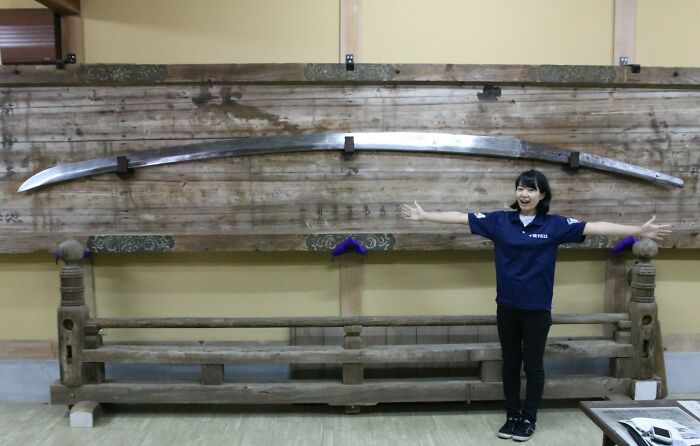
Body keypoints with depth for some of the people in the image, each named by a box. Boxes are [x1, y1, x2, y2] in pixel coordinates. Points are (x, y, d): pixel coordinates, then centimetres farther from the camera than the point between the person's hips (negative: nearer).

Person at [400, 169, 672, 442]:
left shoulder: (555, 224, -6)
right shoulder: (499, 221, -1)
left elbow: (594, 227, -10)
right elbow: (462, 218, 1)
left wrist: (639, 231, -16)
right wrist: (424, 216, 3)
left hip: (537, 309, -2)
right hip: (507, 307, 2)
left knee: (533, 366, 10)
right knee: (510, 364, 14)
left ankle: (529, 419, 26)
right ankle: (512, 416, 29)